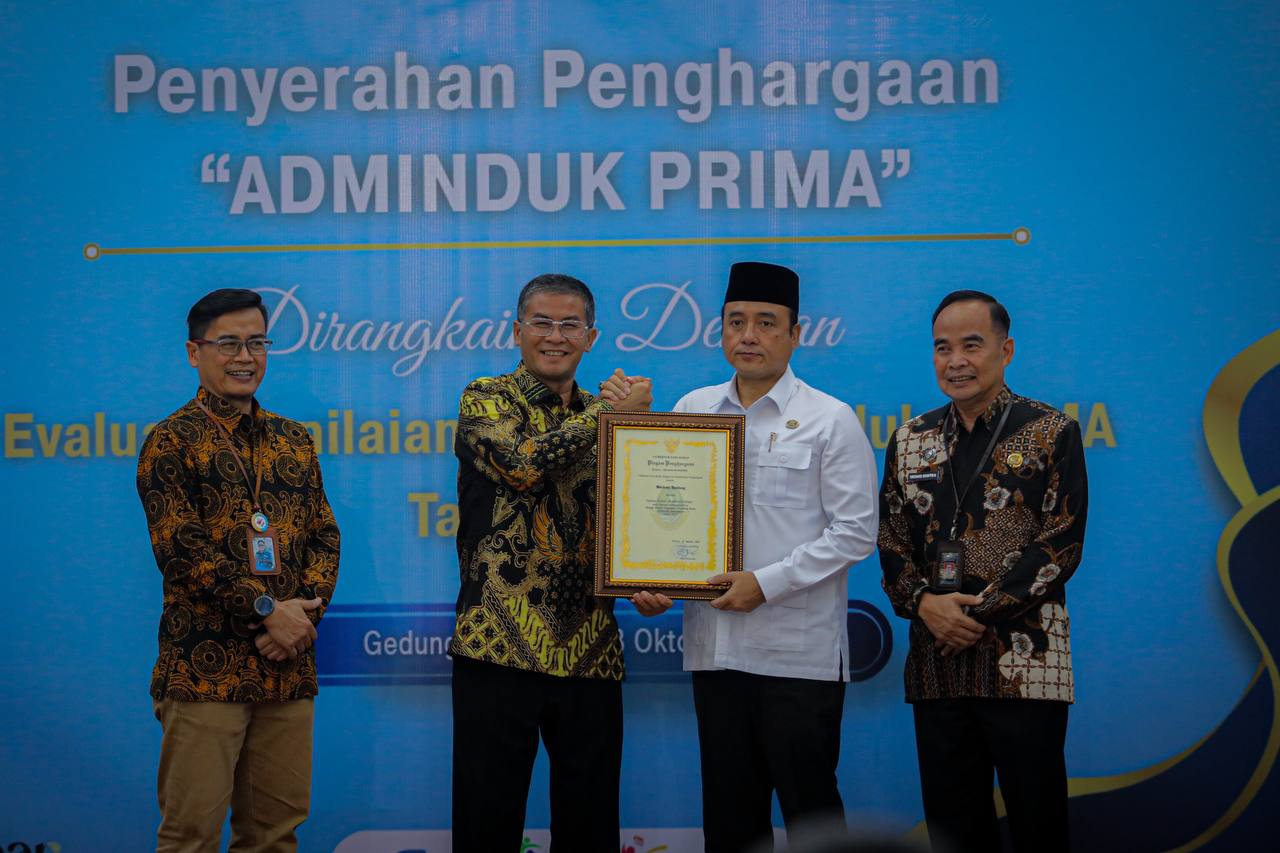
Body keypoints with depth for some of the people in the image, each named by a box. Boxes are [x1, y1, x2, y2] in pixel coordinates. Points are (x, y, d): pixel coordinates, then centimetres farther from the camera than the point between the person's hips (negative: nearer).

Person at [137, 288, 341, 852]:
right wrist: (268, 609, -14)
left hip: (288, 670, 5)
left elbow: (325, 536, 13)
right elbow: (181, 550, -11)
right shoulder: (172, 442, -2)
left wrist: (306, 610, -6)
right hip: (204, 671, -5)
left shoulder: (294, 441, 16)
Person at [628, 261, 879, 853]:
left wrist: (767, 582, -15)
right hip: (714, 646, 4)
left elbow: (855, 531, -7)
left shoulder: (829, 420, -3)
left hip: (799, 652, -4)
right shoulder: (691, 411, 10)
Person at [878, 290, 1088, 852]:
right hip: (937, 664, 4)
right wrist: (923, 602, -9)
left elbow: (1062, 543, -7)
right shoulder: (909, 442, 13)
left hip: (1025, 663, -4)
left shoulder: (1051, 432, 0)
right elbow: (890, 542, 11)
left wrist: (981, 611, -13)